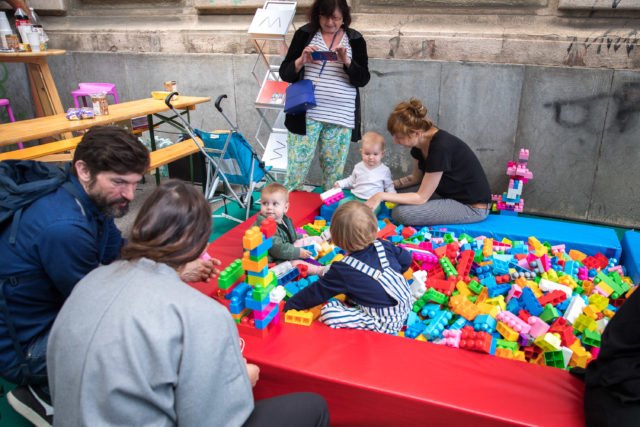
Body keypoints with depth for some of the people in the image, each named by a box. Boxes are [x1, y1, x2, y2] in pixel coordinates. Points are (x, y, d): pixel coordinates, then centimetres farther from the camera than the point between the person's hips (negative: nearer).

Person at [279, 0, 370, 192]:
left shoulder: (355, 39, 6)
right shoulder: (304, 34, 5)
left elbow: (363, 79, -1)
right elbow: (285, 73, 4)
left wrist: (346, 61, -19)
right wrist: (301, 61, -16)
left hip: (340, 117, 1)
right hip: (306, 114, -1)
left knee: (334, 169, 6)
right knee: (297, 164, -4)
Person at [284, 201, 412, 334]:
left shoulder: (342, 270, -19)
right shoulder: (383, 245, -6)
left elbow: (318, 292, -9)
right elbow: (406, 259, 11)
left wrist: (289, 305, 5)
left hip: (387, 324, -7)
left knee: (328, 312, -16)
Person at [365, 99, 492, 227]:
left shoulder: (441, 147, -29)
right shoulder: (420, 142, -3)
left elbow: (421, 197, -24)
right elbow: (417, 177, 14)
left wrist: (381, 196, -23)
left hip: (473, 207, -9)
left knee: (401, 213, -23)